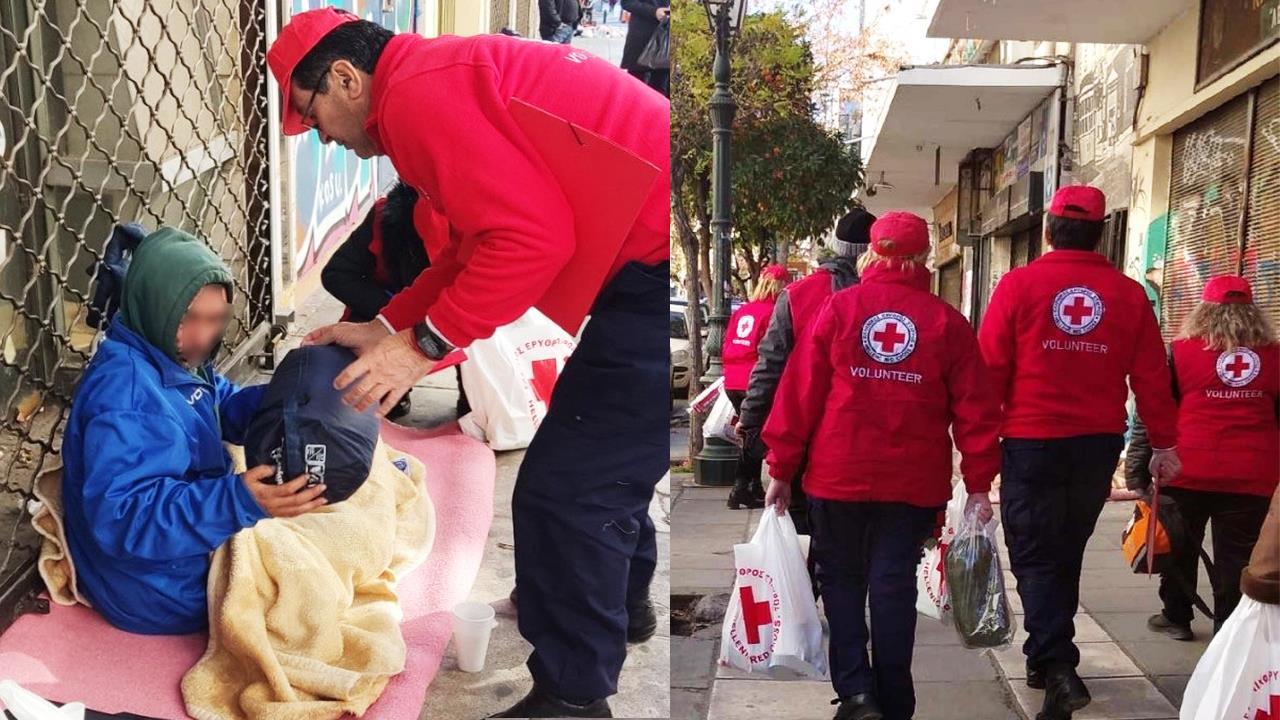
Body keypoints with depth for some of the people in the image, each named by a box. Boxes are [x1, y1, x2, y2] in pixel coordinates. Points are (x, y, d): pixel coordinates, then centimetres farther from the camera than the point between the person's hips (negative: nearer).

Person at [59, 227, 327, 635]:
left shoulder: (176, 360, -1)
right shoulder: (123, 393, -31)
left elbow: (229, 410, 10)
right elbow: (121, 517, -36)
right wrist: (240, 502, -44)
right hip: (166, 589, -10)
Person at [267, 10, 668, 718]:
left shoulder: (418, 92, -14)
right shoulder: (443, 73, 18)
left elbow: (530, 236, -23)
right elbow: (476, 248, 20)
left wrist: (424, 344, -15)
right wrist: (384, 329, 18)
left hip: (655, 265, -11)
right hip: (647, 262, 11)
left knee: (563, 489, -5)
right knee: (603, 453, 27)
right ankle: (623, 598, 48)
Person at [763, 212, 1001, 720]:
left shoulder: (838, 307, -1)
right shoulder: (947, 321, 1)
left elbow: (799, 391, -4)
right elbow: (974, 407, -2)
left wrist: (781, 469, 2)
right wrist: (979, 484, 2)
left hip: (838, 473, -1)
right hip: (914, 482, 1)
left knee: (841, 578, 14)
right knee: (894, 585, 8)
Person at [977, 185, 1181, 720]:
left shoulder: (1019, 284, -7)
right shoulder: (1128, 294, 2)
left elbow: (991, 369, -7)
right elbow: (1151, 378, 3)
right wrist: (1163, 444, 12)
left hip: (1032, 441, -3)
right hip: (1099, 444, 3)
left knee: (1035, 556, 4)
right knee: (1065, 553, 18)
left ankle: (1058, 668, -11)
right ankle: (1045, 659, 29)